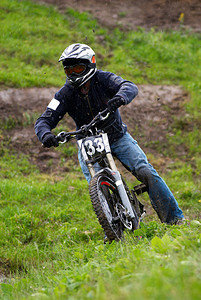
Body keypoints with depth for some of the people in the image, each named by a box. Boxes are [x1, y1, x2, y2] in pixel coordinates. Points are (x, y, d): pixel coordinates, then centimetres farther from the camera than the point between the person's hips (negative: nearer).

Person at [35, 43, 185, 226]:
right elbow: (45, 120, -12)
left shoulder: (103, 79, -14)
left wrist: (120, 97, -55)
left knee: (145, 172, -16)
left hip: (117, 137, -1)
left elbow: (130, 87, -31)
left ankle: (173, 217, -9)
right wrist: (45, 134, -37)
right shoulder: (66, 94, -10)